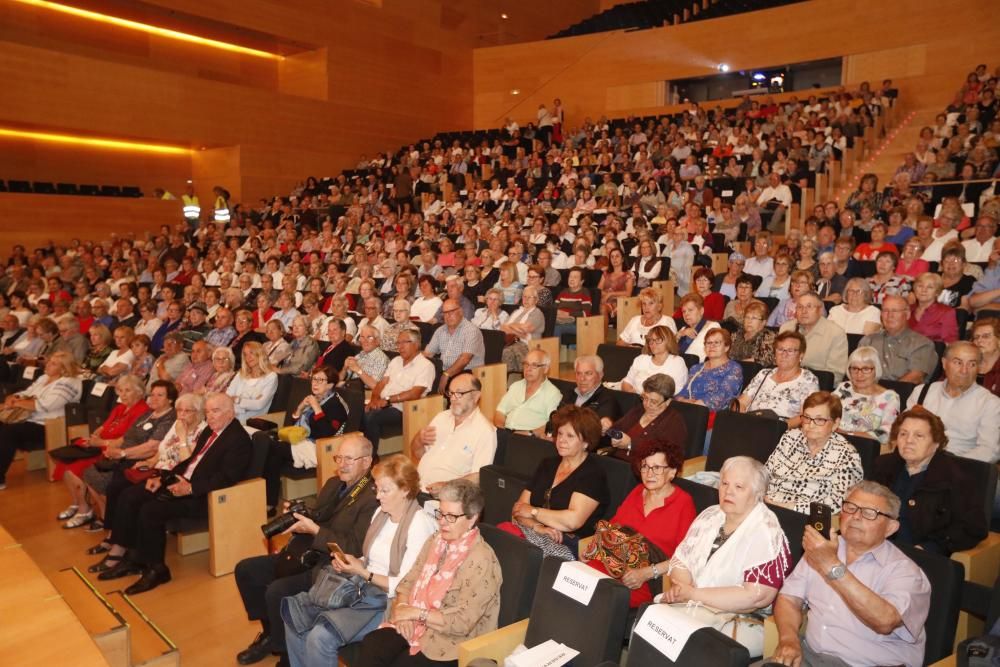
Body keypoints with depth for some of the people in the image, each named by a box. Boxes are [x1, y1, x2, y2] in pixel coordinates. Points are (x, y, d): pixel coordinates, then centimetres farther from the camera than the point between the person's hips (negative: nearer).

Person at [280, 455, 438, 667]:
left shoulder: (420, 524, -16)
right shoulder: (381, 513, 10)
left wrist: (361, 572, -17)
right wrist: (349, 562, -2)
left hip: (388, 602, -8)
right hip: (361, 588, 8)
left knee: (320, 637, -25)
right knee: (294, 616, -9)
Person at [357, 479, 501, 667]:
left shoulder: (481, 561, -19)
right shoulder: (435, 541, 6)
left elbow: (462, 622, -22)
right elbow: (408, 581, 10)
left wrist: (416, 612, -17)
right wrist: (403, 608, -10)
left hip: (451, 642, -6)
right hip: (415, 625, 6)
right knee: (371, 645, -17)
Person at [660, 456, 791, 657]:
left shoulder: (766, 533, -15)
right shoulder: (710, 515, 6)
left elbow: (757, 596, -23)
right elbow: (680, 559, 8)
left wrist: (693, 593, -20)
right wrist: (681, 588, -15)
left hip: (740, 623, -6)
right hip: (691, 606, 6)